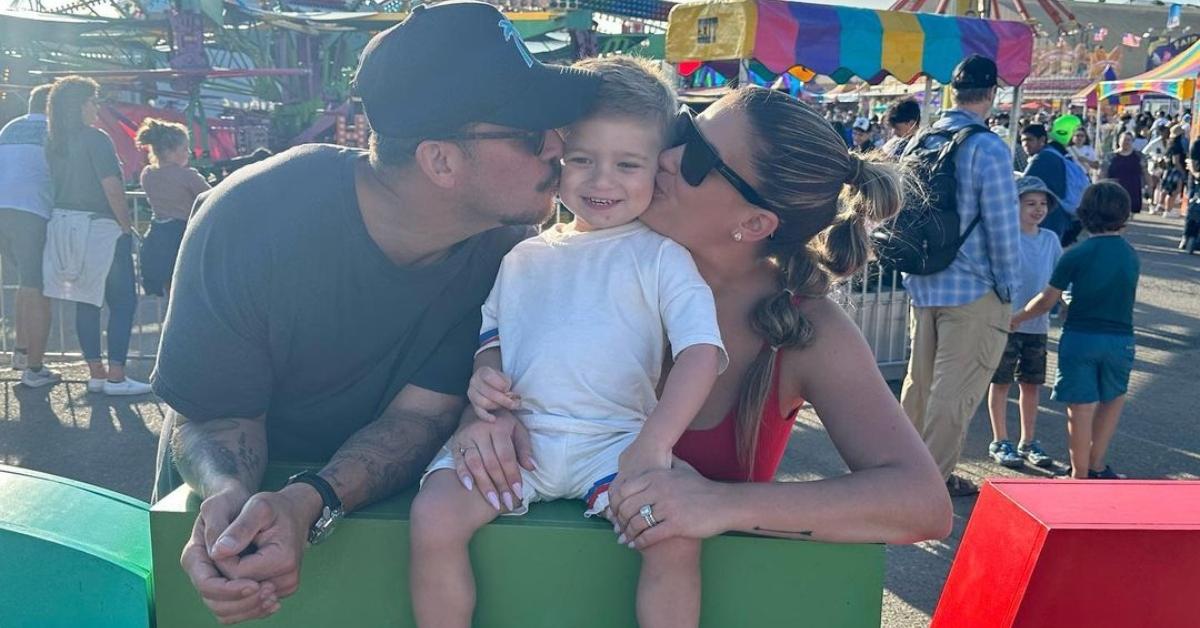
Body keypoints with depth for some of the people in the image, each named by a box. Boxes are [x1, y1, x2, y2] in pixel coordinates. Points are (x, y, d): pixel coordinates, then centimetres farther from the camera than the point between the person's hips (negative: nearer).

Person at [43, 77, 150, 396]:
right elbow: (112, 189, -20)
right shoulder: (95, 139, -14)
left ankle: (96, 373, 15)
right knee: (123, 301, -1)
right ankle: (115, 376, -4)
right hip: (99, 228, -8)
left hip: (64, 226, 8)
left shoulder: (53, 142, 10)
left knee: (86, 301, 11)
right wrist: (127, 226, -9)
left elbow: (54, 183, 15)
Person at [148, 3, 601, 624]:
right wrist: (230, 495, -38)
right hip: (230, 484, -1)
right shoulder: (249, 220, -26)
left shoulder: (504, 242, -20)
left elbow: (420, 412, -18)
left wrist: (312, 502, -36)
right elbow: (212, 411, -16)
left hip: (379, 492, 2)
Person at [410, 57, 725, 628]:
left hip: (614, 440, -2)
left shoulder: (659, 257, 4)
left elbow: (701, 350, -7)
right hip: (512, 433, 3)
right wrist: (482, 371, -1)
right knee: (434, 518, -20)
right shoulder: (524, 255, 17)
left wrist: (653, 443, -21)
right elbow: (490, 329, 25)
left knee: (676, 537, -26)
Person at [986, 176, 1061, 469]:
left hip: (1037, 324, 5)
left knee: (1031, 384, 12)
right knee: (1001, 382, 5)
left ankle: (1028, 442, 25)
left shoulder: (1050, 239, 7)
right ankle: (1000, 442, 17)